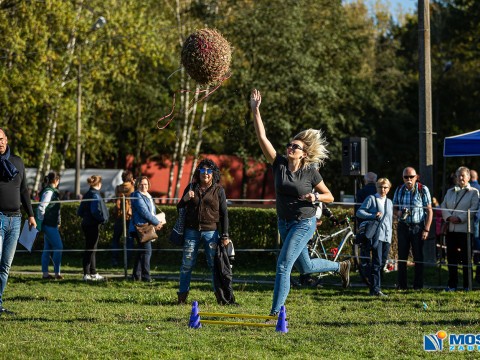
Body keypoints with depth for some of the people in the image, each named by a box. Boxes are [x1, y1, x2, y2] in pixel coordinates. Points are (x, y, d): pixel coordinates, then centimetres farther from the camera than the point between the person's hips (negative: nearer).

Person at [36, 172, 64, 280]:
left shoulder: (50, 191, 15)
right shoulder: (49, 192, -15)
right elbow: (41, 207, -21)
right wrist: (41, 221, -14)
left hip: (51, 224, 10)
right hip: (49, 224, -10)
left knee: (47, 248, 9)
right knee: (58, 247, -8)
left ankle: (45, 273, 11)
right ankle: (57, 273, -7)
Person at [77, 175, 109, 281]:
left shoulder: (87, 195, 12)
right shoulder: (95, 195, -14)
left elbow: (79, 212, 13)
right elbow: (95, 211, -24)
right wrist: (103, 219, -11)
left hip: (86, 224, 9)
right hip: (93, 225, -9)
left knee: (91, 249, 15)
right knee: (90, 249, -4)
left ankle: (93, 273, 22)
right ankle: (87, 274, -1)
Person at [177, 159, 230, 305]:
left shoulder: (218, 190, 6)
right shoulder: (191, 188, 12)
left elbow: (224, 213, 4)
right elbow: (180, 207, 16)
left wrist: (225, 235, -3)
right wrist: (185, 198, -7)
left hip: (211, 232, -2)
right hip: (192, 231, 2)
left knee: (215, 264, -3)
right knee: (187, 264, 0)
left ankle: (220, 296, 5)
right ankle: (182, 296, 6)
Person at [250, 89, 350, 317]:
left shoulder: (310, 172, -9)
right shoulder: (279, 164, -2)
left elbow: (329, 196, 1)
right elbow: (262, 137, -9)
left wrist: (315, 197, -20)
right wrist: (255, 111, -18)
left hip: (304, 223, -5)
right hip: (284, 222, 5)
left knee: (283, 265, -14)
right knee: (305, 267, 19)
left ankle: (275, 312, -11)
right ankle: (340, 266, 45)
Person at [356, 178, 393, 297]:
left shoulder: (389, 202, 21)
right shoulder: (371, 199, 3)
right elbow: (359, 212, -4)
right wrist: (373, 216, -16)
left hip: (387, 236, 6)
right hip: (376, 235, -6)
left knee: (382, 263, 6)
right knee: (377, 263, -11)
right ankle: (375, 289, -10)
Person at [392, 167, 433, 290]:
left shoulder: (423, 190, -5)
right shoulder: (399, 190, 6)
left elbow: (429, 211, -5)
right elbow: (394, 207, 16)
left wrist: (426, 229, -11)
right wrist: (398, 213, -9)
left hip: (417, 227, -3)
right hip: (403, 227, 3)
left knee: (418, 257, 1)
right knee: (402, 256, 3)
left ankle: (418, 285, 7)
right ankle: (401, 284, 9)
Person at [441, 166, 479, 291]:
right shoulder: (450, 192, 19)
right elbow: (443, 207, 11)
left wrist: (460, 218, -18)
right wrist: (449, 217, -9)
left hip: (465, 229, -4)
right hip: (451, 229, 4)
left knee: (466, 258, -1)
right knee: (451, 258, 4)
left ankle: (467, 285, 4)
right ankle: (452, 284, 10)